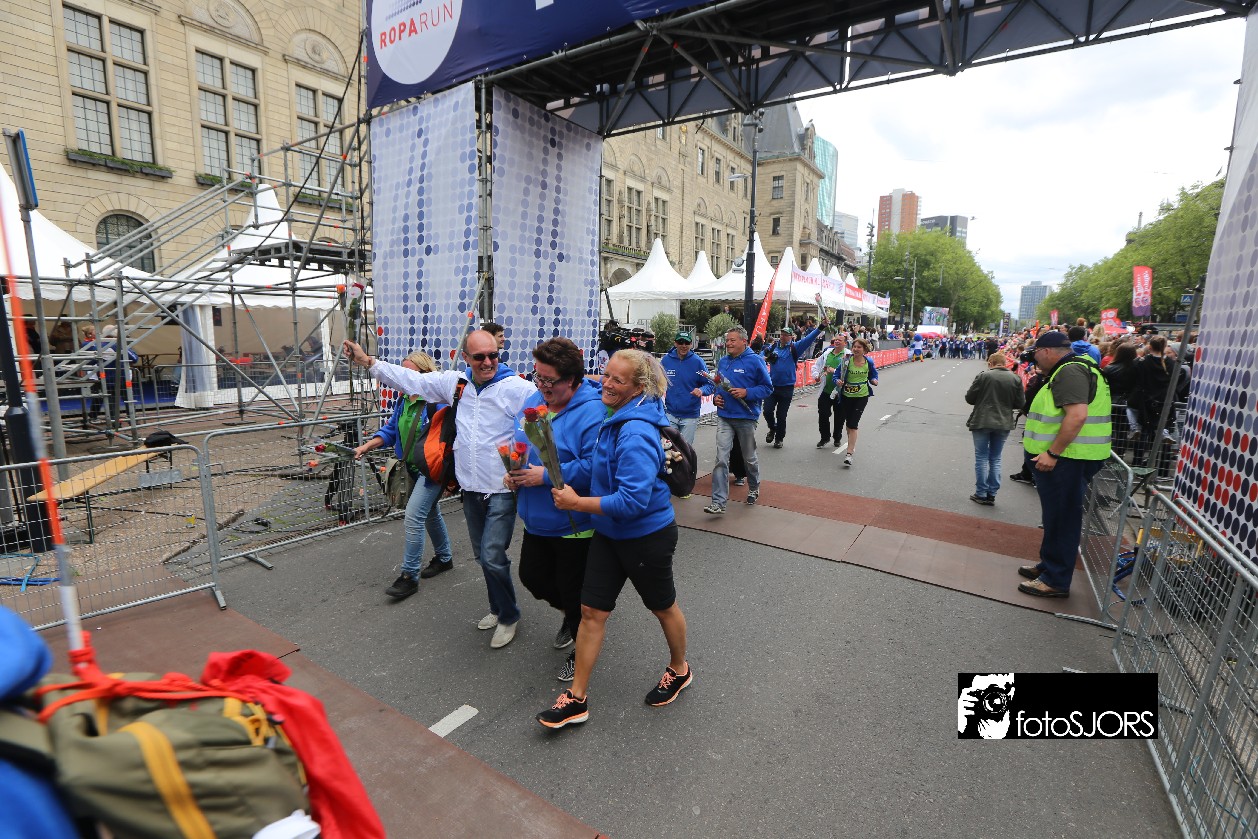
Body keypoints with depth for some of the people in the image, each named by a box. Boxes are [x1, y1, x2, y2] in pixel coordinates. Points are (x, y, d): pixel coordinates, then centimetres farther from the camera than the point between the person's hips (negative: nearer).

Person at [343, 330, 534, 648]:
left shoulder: (517, 388, -13)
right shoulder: (455, 382, 6)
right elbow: (413, 380, 14)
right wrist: (368, 362, 16)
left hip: (503, 490, -7)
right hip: (470, 488, 7)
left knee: (492, 556, -8)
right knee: (482, 555, 19)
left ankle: (508, 616, 18)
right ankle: (498, 607, 40)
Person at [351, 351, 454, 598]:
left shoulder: (437, 400, -20)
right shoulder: (403, 401, 6)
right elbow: (390, 431, 13)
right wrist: (366, 446, -1)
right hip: (413, 469, 9)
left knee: (413, 518, -11)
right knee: (430, 513, 22)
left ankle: (409, 576, 4)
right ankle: (444, 558, 41)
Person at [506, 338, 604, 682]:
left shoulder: (592, 412, -25)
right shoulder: (534, 401, 2)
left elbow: (595, 467, -33)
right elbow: (518, 443, 15)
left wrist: (547, 476, -28)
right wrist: (512, 470, -4)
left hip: (574, 526, -8)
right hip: (536, 521, 8)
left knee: (573, 592, 10)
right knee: (531, 576, 24)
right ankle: (571, 614, 53)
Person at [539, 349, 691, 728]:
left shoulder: (636, 433, -29)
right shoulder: (615, 417, -2)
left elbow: (633, 499, -32)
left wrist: (577, 503, -24)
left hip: (646, 536, -8)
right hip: (609, 533, 8)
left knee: (663, 607, 18)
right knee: (592, 611, 10)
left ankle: (680, 671, 45)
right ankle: (577, 698, 25)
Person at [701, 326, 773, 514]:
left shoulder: (755, 361, -8)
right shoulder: (722, 362, 8)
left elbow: (767, 387, -7)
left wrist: (746, 392, -20)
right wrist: (715, 395, -1)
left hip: (746, 418, -3)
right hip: (724, 418, 3)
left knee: (749, 458, 15)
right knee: (721, 459, -8)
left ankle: (754, 488, 43)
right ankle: (718, 502, -8)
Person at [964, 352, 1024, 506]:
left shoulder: (983, 376, -10)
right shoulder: (1016, 379, -1)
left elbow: (969, 398, -7)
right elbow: (1019, 404, 2)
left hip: (982, 422, -3)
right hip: (1004, 424, 3)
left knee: (981, 458, 6)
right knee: (995, 459, 13)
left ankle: (981, 494, 8)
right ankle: (992, 494, 15)